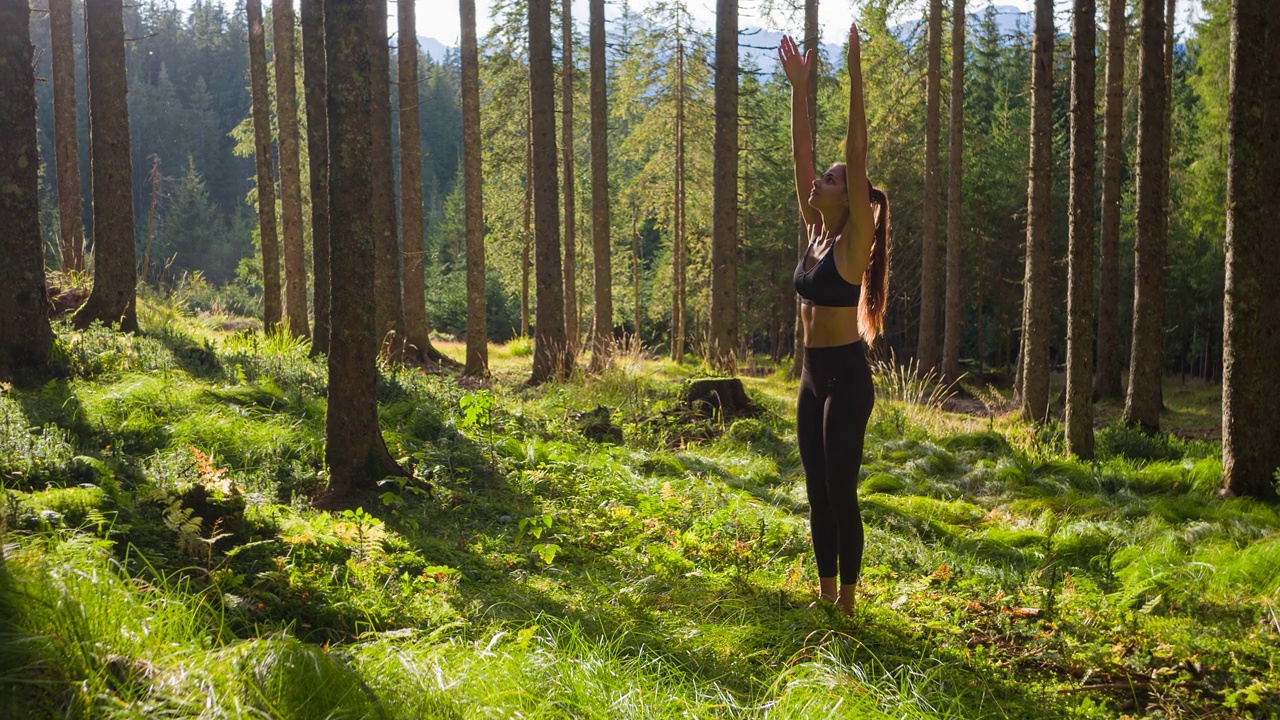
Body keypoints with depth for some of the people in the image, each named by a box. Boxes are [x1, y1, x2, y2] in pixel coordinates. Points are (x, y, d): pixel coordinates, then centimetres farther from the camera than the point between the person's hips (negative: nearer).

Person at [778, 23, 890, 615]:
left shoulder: (854, 240, -10)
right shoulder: (817, 233, 9)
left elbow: (857, 155, -17)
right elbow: (799, 156, 8)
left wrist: (855, 75, -19)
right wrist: (798, 86, 5)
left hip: (847, 377, -8)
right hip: (814, 376, 8)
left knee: (841, 491, -2)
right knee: (817, 491, 12)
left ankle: (847, 602, 9)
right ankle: (825, 594, 21)